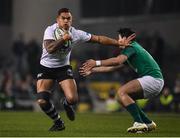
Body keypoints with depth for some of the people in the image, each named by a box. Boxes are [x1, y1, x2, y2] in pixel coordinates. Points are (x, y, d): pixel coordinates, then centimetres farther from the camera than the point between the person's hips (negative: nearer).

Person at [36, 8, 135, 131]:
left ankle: (66, 104, 22)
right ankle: (58, 122, 12)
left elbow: (98, 39, -5)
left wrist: (119, 43, -8)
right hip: (46, 67, -1)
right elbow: (50, 49, -31)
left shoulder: (76, 34, -10)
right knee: (42, 101, -16)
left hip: (63, 67, 1)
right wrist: (63, 38, -33)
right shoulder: (50, 30, -16)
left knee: (72, 99, -20)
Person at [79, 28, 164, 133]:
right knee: (126, 98, 12)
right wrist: (92, 70, 29)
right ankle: (148, 123, 11)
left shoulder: (131, 47, -6)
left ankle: (139, 123, -23)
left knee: (122, 92, -17)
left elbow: (117, 61, -25)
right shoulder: (133, 48, 24)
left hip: (153, 79, -10)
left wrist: (96, 63, -20)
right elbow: (113, 67, 28)